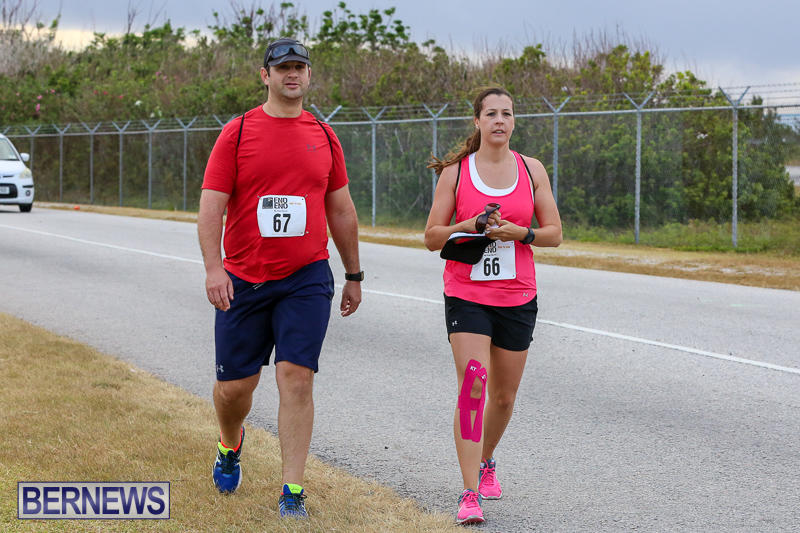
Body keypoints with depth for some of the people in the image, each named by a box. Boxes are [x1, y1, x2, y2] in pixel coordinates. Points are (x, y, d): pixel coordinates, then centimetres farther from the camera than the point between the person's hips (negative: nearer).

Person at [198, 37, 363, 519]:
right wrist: (214, 268, -16)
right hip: (243, 280, -1)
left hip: (307, 280, 1)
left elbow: (342, 211, 16)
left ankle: (293, 492, -4)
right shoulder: (237, 133, 0)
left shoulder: (323, 136, 8)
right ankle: (230, 444, 39)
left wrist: (354, 275, 18)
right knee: (234, 385, 5)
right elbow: (211, 206, -4)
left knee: (296, 377, -9)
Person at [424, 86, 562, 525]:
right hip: (466, 295, -3)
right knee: (472, 382, -18)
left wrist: (517, 232, -14)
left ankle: (486, 462, 40)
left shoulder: (531, 170, 4)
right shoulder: (455, 172, 0)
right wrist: (469, 227, -17)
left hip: (517, 297, 3)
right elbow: (432, 236, 1)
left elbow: (553, 233, 5)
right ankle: (470, 493, -19)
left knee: (503, 396, 11)